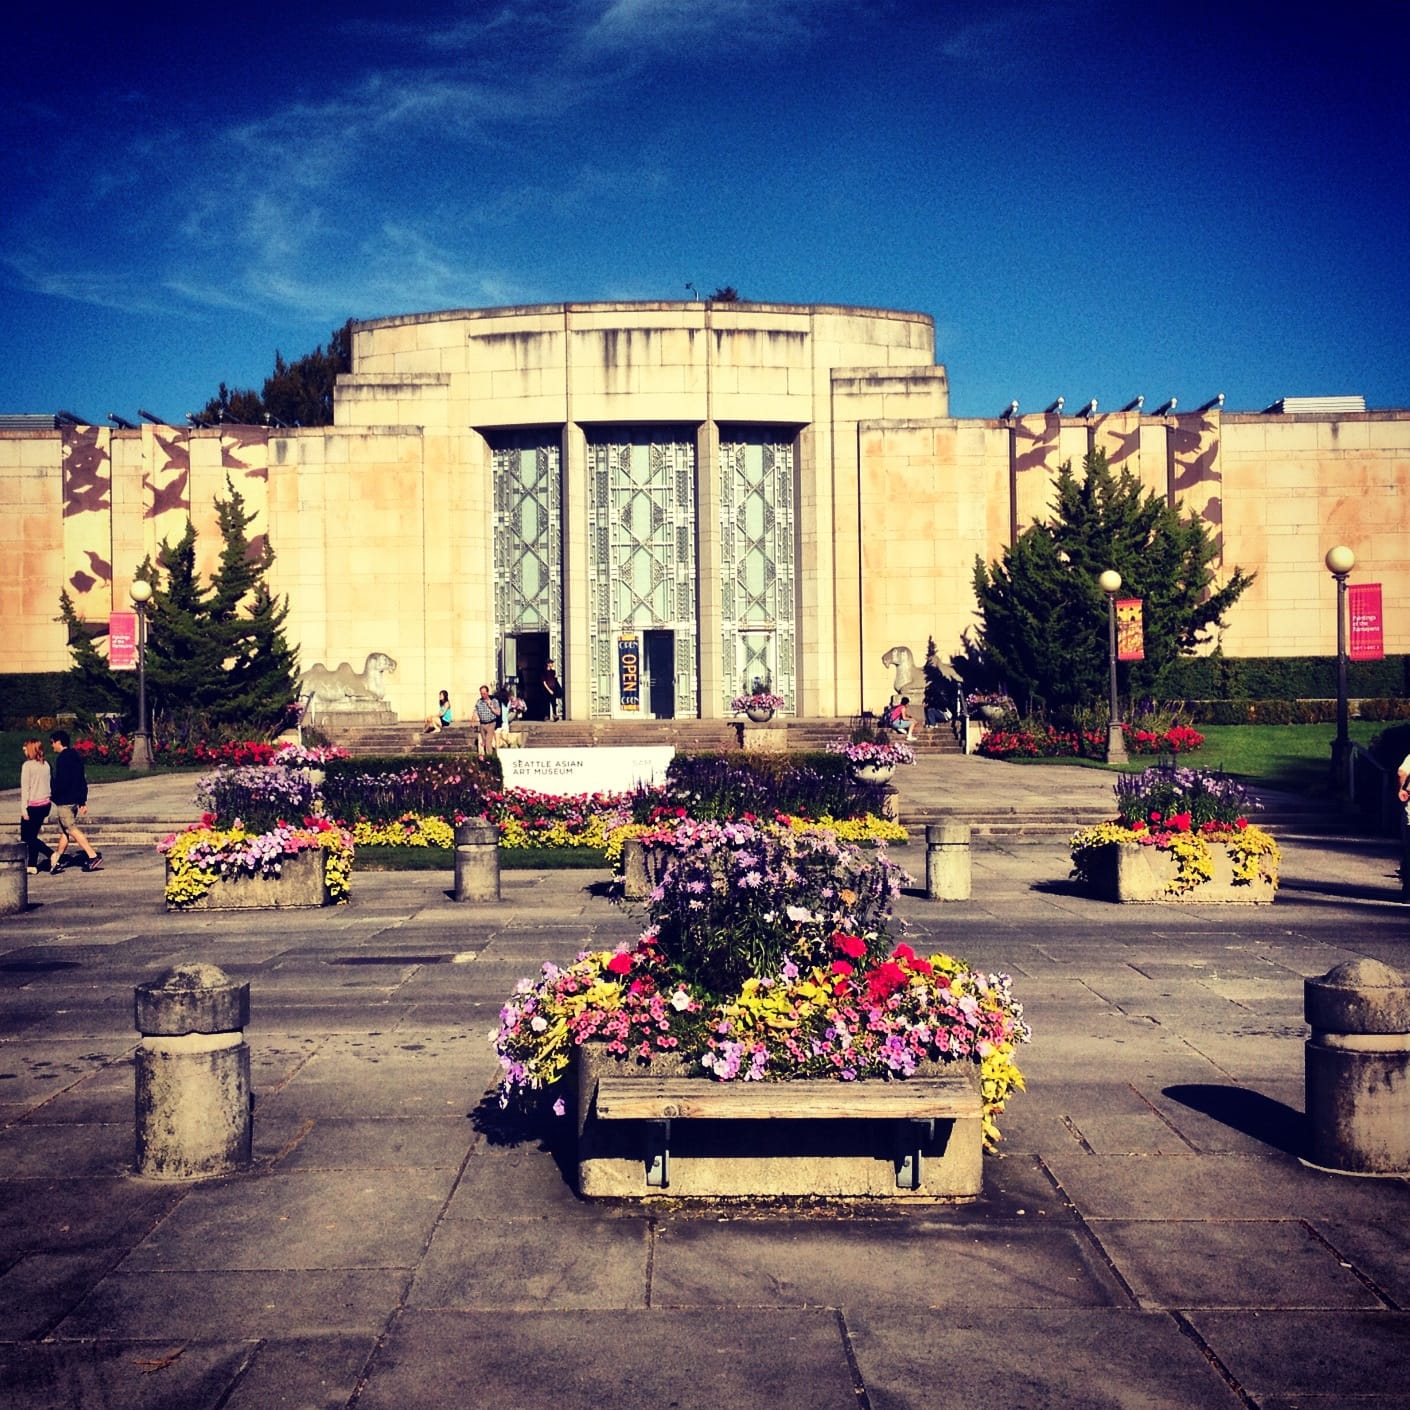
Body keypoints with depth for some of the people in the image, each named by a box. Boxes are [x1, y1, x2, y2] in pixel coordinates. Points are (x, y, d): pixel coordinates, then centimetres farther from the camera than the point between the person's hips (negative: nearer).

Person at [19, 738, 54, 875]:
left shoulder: (27, 765, -13)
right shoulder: (46, 764, 5)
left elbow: (25, 788, -13)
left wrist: (23, 808, -11)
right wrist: (46, 800, 16)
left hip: (32, 806, -7)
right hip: (45, 804, 7)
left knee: (26, 837, 3)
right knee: (32, 835, 15)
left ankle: (52, 855, -8)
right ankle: (32, 866, 15)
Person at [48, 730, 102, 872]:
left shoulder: (62, 758, -13)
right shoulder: (76, 756, 14)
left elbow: (61, 781, -21)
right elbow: (82, 779, 16)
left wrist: (53, 795, -9)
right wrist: (83, 801, 17)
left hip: (64, 801, -9)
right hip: (75, 799, 9)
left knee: (72, 829, -8)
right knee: (64, 831, 15)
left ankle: (93, 856, -16)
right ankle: (57, 860, 22)